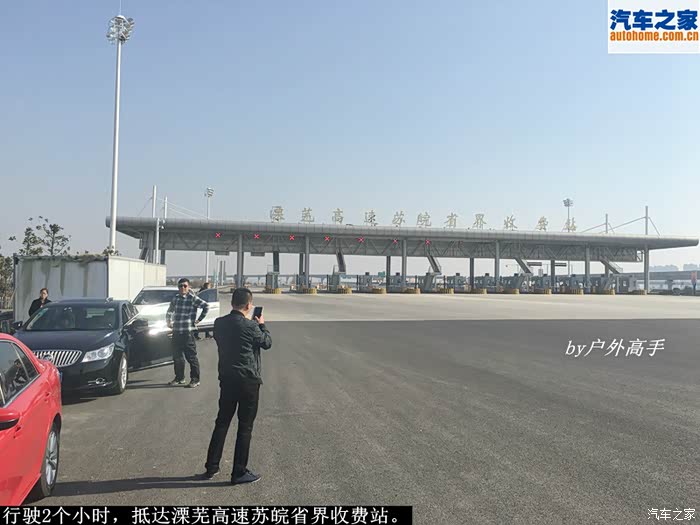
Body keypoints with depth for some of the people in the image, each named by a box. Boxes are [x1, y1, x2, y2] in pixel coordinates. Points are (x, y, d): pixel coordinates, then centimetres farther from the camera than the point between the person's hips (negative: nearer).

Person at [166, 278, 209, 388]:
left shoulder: (193, 298, -8)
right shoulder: (175, 299, 12)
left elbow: (206, 306, -16)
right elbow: (169, 311, 28)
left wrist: (198, 320, -12)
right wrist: (169, 322, 17)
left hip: (188, 332, -6)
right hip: (176, 332, 6)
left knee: (191, 357, -2)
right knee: (177, 356, 14)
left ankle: (195, 380, 6)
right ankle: (179, 378, 27)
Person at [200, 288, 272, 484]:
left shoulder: (219, 323, -1)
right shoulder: (250, 326, -18)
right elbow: (267, 343, -3)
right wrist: (262, 325, 14)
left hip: (226, 379, 6)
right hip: (248, 381, -6)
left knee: (222, 422, 17)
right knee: (245, 426, 5)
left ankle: (211, 468, 25)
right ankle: (239, 472, 12)